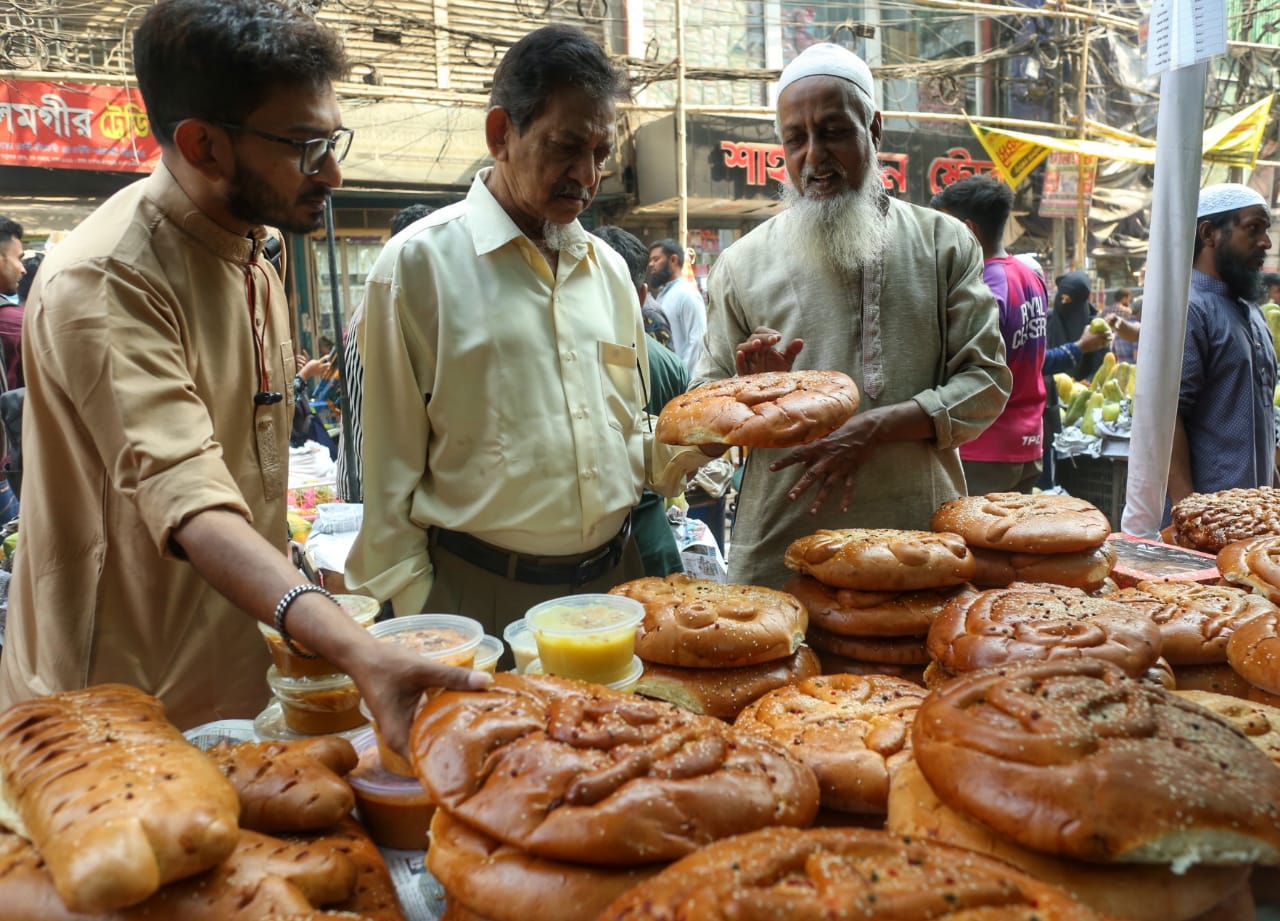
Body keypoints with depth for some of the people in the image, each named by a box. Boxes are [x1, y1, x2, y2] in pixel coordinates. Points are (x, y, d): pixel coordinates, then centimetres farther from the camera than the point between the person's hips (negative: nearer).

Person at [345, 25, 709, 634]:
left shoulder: (609, 268, 9)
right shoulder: (420, 262, -8)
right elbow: (392, 469, -7)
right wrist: (414, 619, -9)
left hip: (616, 578, 5)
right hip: (481, 597, -5)